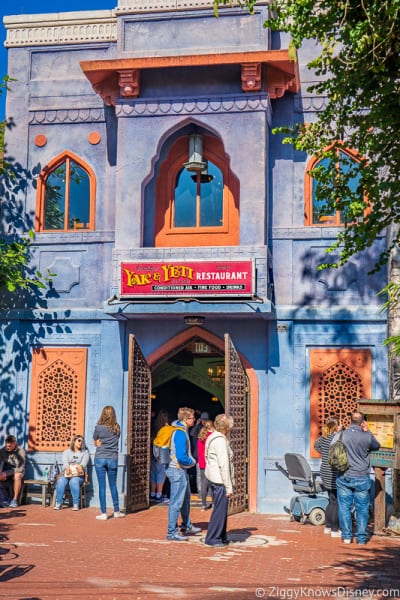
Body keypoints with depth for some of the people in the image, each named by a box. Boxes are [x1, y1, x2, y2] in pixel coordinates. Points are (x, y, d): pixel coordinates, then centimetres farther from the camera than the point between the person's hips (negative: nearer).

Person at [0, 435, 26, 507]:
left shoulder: (21, 452, -15)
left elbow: (20, 469, -19)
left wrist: (6, 473, -26)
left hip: (17, 472, -3)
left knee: (17, 476, -37)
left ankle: (15, 500, -29)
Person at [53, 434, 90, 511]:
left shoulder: (85, 452, 15)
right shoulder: (66, 452, 17)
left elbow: (84, 462, -4)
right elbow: (65, 462, -4)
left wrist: (80, 467, -30)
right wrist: (67, 468, -28)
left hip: (79, 475, -1)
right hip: (66, 474, 1)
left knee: (74, 481, -35)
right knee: (60, 481, -32)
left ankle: (76, 504, -30)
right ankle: (58, 503, -25)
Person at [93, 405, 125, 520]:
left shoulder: (98, 427, -7)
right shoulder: (117, 428, 0)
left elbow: (96, 443, 4)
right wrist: (107, 443, 9)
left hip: (100, 459, -2)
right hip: (113, 459, 2)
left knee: (102, 486, 1)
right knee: (113, 485, 13)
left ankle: (103, 513, 3)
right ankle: (116, 511, 21)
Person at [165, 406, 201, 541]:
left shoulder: (182, 430, 10)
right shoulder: (180, 433, -22)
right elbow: (181, 457, -27)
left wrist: (190, 460, 7)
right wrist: (192, 462, -9)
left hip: (182, 470, 11)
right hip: (177, 470, -11)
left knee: (186, 498, 22)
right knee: (176, 502, -5)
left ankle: (187, 526, 37)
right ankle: (172, 533, 2)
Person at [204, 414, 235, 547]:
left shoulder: (213, 437, 15)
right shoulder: (220, 440, -17)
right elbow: (224, 464, -20)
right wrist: (229, 486, -17)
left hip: (213, 477, 10)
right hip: (220, 479, -10)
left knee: (220, 509, 17)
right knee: (220, 509, -3)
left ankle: (221, 537, 25)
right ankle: (213, 538, 2)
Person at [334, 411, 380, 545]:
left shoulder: (339, 435, -6)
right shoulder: (367, 437, -11)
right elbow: (377, 446, 9)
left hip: (343, 477, 1)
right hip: (361, 478, -1)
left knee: (344, 507, 10)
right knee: (362, 508, 9)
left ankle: (346, 536, 13)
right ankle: (361, 537, 12)